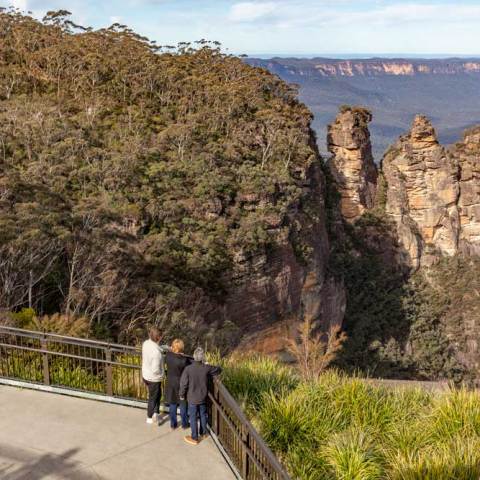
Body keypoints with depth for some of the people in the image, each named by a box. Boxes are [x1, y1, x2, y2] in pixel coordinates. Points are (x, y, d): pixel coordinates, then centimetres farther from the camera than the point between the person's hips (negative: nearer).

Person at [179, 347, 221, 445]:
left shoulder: (188, 369, -23)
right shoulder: (206, 368, -14)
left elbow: (183, 384, -16)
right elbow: (218, 370, 3)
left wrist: (182, 395, 0)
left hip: (192, 398, -3)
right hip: (203, 397, 3)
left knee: (193, 417, 9)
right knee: (203, 415, 22)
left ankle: (194, 438, 18)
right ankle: (203, 432, 40)